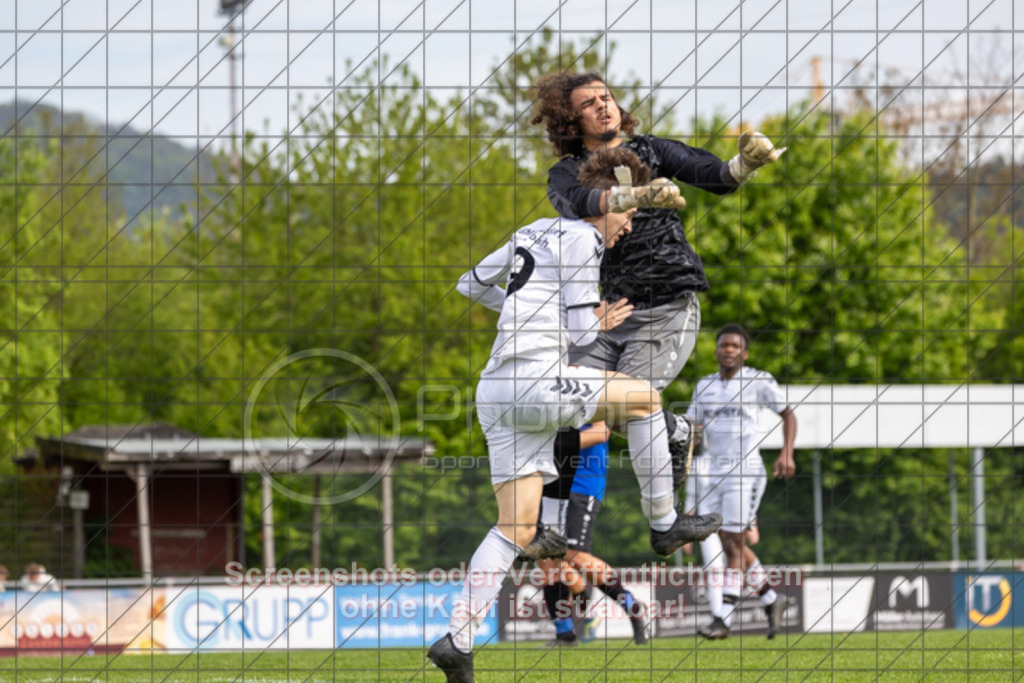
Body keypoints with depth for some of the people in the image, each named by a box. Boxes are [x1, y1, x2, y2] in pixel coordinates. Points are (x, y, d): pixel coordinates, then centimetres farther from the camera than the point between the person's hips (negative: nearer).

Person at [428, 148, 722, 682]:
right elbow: (580, 331, -6)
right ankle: (663, 524, 15)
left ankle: (457, 640, -7)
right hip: (536, 381, -8)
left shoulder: (534, 232, 22)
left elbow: (472, 285, 32)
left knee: (516, 530, 4)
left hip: (495, 393, 8)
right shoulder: (581, 238, -3)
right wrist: (600, 321, 16)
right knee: (643, 398, 10)